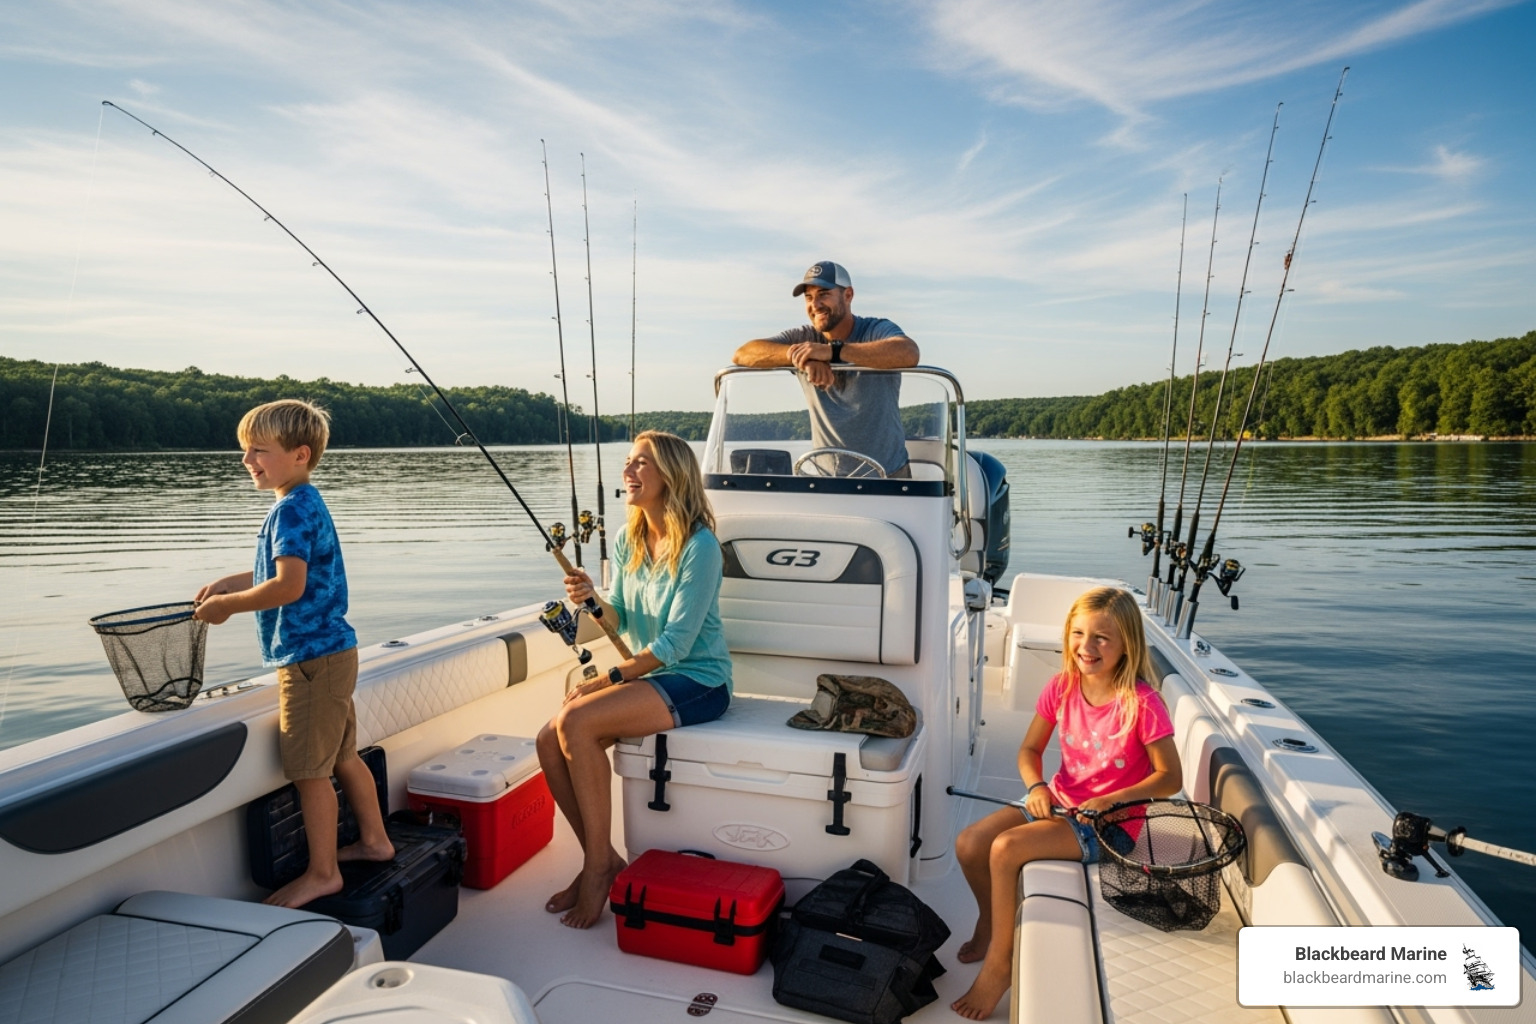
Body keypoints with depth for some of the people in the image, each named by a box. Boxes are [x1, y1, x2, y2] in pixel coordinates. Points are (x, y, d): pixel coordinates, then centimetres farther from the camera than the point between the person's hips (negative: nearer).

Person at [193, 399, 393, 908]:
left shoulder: (291, 509, -17)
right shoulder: (305, 504, 14)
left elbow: (289, 585, -26)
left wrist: (226, 605, -14)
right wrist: (229, 583, 19)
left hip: (311, 657, -10)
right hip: (329, 651, 10)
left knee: (309, 768, 0)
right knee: (342, 755, 19)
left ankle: (322, 873, 12)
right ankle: (375, 840, 32)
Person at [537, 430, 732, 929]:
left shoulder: (699, 546, -17)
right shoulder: (627, 541, 7)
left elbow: (678, 641, -20)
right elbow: (621, 621, 13)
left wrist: (607, 679, -20)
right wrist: (593, 601, -9)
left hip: (697, 681, -8)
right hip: (646, 675, 8)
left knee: (576, 722, -25)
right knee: (549, 741, -11)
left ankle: (599, 865, -7)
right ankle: (602, 861, 6)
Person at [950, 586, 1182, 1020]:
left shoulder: (1142, 704, -20)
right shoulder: (1062, 686, -5)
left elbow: (1170, 778, -12)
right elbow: (1029, 749, 6)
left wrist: (1112, 800, -25)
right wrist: (1036, 786, -14)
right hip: (1058, 801, 6)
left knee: (1006, 848, -25)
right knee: (969, 844, -11)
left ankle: (998, 963, -5)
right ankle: (990, 923, 20)